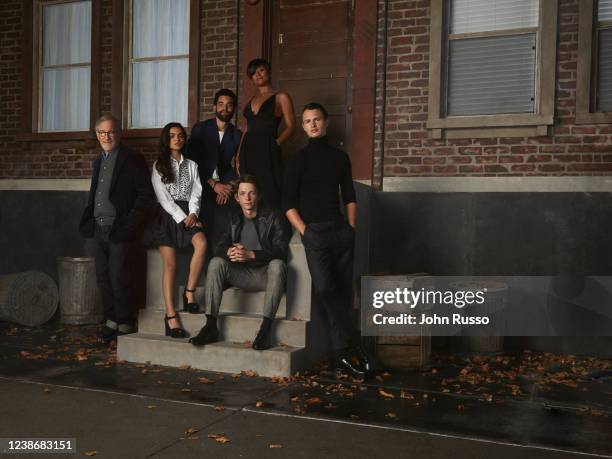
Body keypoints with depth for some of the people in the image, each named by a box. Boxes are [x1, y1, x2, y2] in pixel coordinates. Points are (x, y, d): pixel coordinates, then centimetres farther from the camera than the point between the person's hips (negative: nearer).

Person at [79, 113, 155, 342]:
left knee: (118, 279, -4)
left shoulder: (132, 160, -6)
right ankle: (111, 320, 23)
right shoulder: (99, 161, 18)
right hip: (99, 229, 8)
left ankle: (124, 324, 9)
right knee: (103, 278, 11)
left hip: (119, 229, -7)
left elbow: (146, 195, -11)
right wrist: (87, 220, 11)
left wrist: (130, 224, -16)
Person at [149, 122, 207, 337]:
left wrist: (192, 213, -12)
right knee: (169, 263, -13)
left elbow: (196, 192, 7)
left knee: (202, 243, -30)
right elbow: (163, 197, 0)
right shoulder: (159, 166, 10)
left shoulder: (191, 165, 19)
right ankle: (171, 315, -17)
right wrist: (181, 218, -11)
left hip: (188, 213, 2)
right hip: (169, 215, -2)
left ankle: (189, 292, -18)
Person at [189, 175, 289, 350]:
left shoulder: (273, 216, 1)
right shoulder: (234, 219, 15)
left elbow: (280, 249, -12)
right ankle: (211, 326, -25)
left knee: (277, 264, -35)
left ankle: (265, 330, -39)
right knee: (216, 262, -20)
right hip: (242, 275, 4)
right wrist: (229, 252, -21)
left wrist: (251, 254, -26)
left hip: (266, 274, -4)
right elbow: (219, 248, 4)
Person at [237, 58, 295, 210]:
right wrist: (239, 155, 10)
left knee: (269, 193, -8)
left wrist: (276, 143, -17)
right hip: (248, 151, 6)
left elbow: (290, 126, -4)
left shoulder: (281, 97, 2)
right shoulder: (251, 101, 18)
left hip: (267, 151, -6)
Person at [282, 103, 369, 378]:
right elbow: (288, 202, 1)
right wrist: (305, 232, -8)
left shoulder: (340, 157, 16)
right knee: (325, 288, -19)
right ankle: (352, 349, -9)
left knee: (343, 291, 1)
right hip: (314, 231, -3)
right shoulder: (299, 159, 6)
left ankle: (344, 354, 10)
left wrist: (351, 228, 6)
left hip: (341, 230, 4)